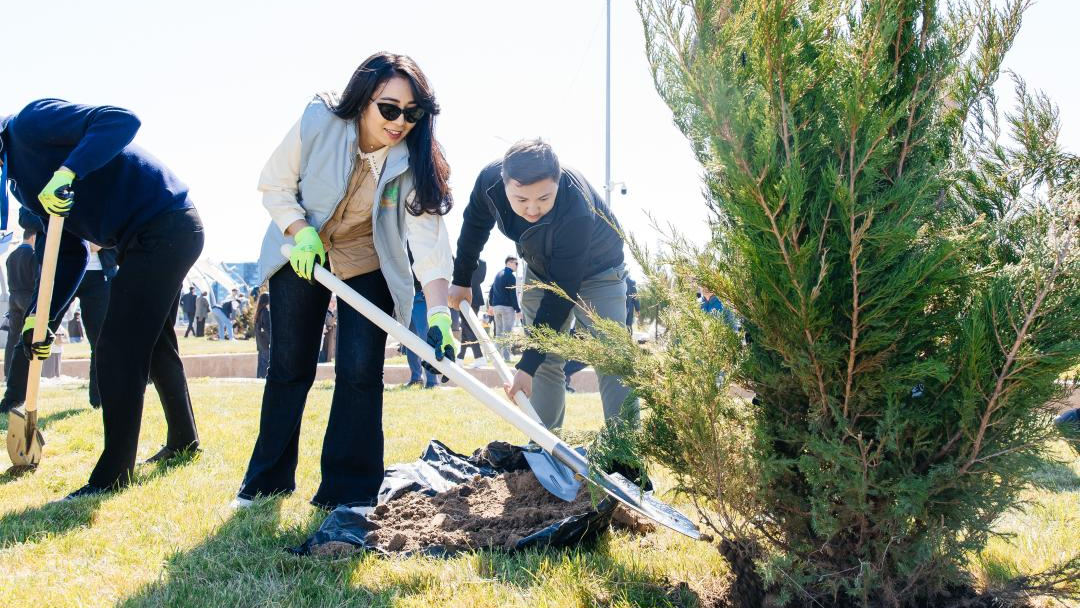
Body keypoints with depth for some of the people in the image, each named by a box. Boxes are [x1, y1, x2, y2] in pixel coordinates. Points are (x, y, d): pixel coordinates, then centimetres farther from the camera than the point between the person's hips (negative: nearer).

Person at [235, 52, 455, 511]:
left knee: (360, 371, -9)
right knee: (289, 368, 6)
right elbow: (274, 185, -9)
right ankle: (267, 479, 23)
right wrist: (301, 232, -25)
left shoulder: (413, 160, -23)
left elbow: (428, 237, -32)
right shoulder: (318, 123, -23)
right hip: (301, 257, 0)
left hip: (368, 266, 0)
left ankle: (349, 490, 4)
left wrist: (438, 313, -44)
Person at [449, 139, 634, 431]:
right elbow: (475, 224, -2)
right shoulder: (490, 180, -27)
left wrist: (528, 364, -36)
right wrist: (461, 280, 4)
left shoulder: (578, 211, -42)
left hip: (595, 272, -4)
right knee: (546, 362, 1)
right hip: (541, 269, 5)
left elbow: (560, 295, -37)